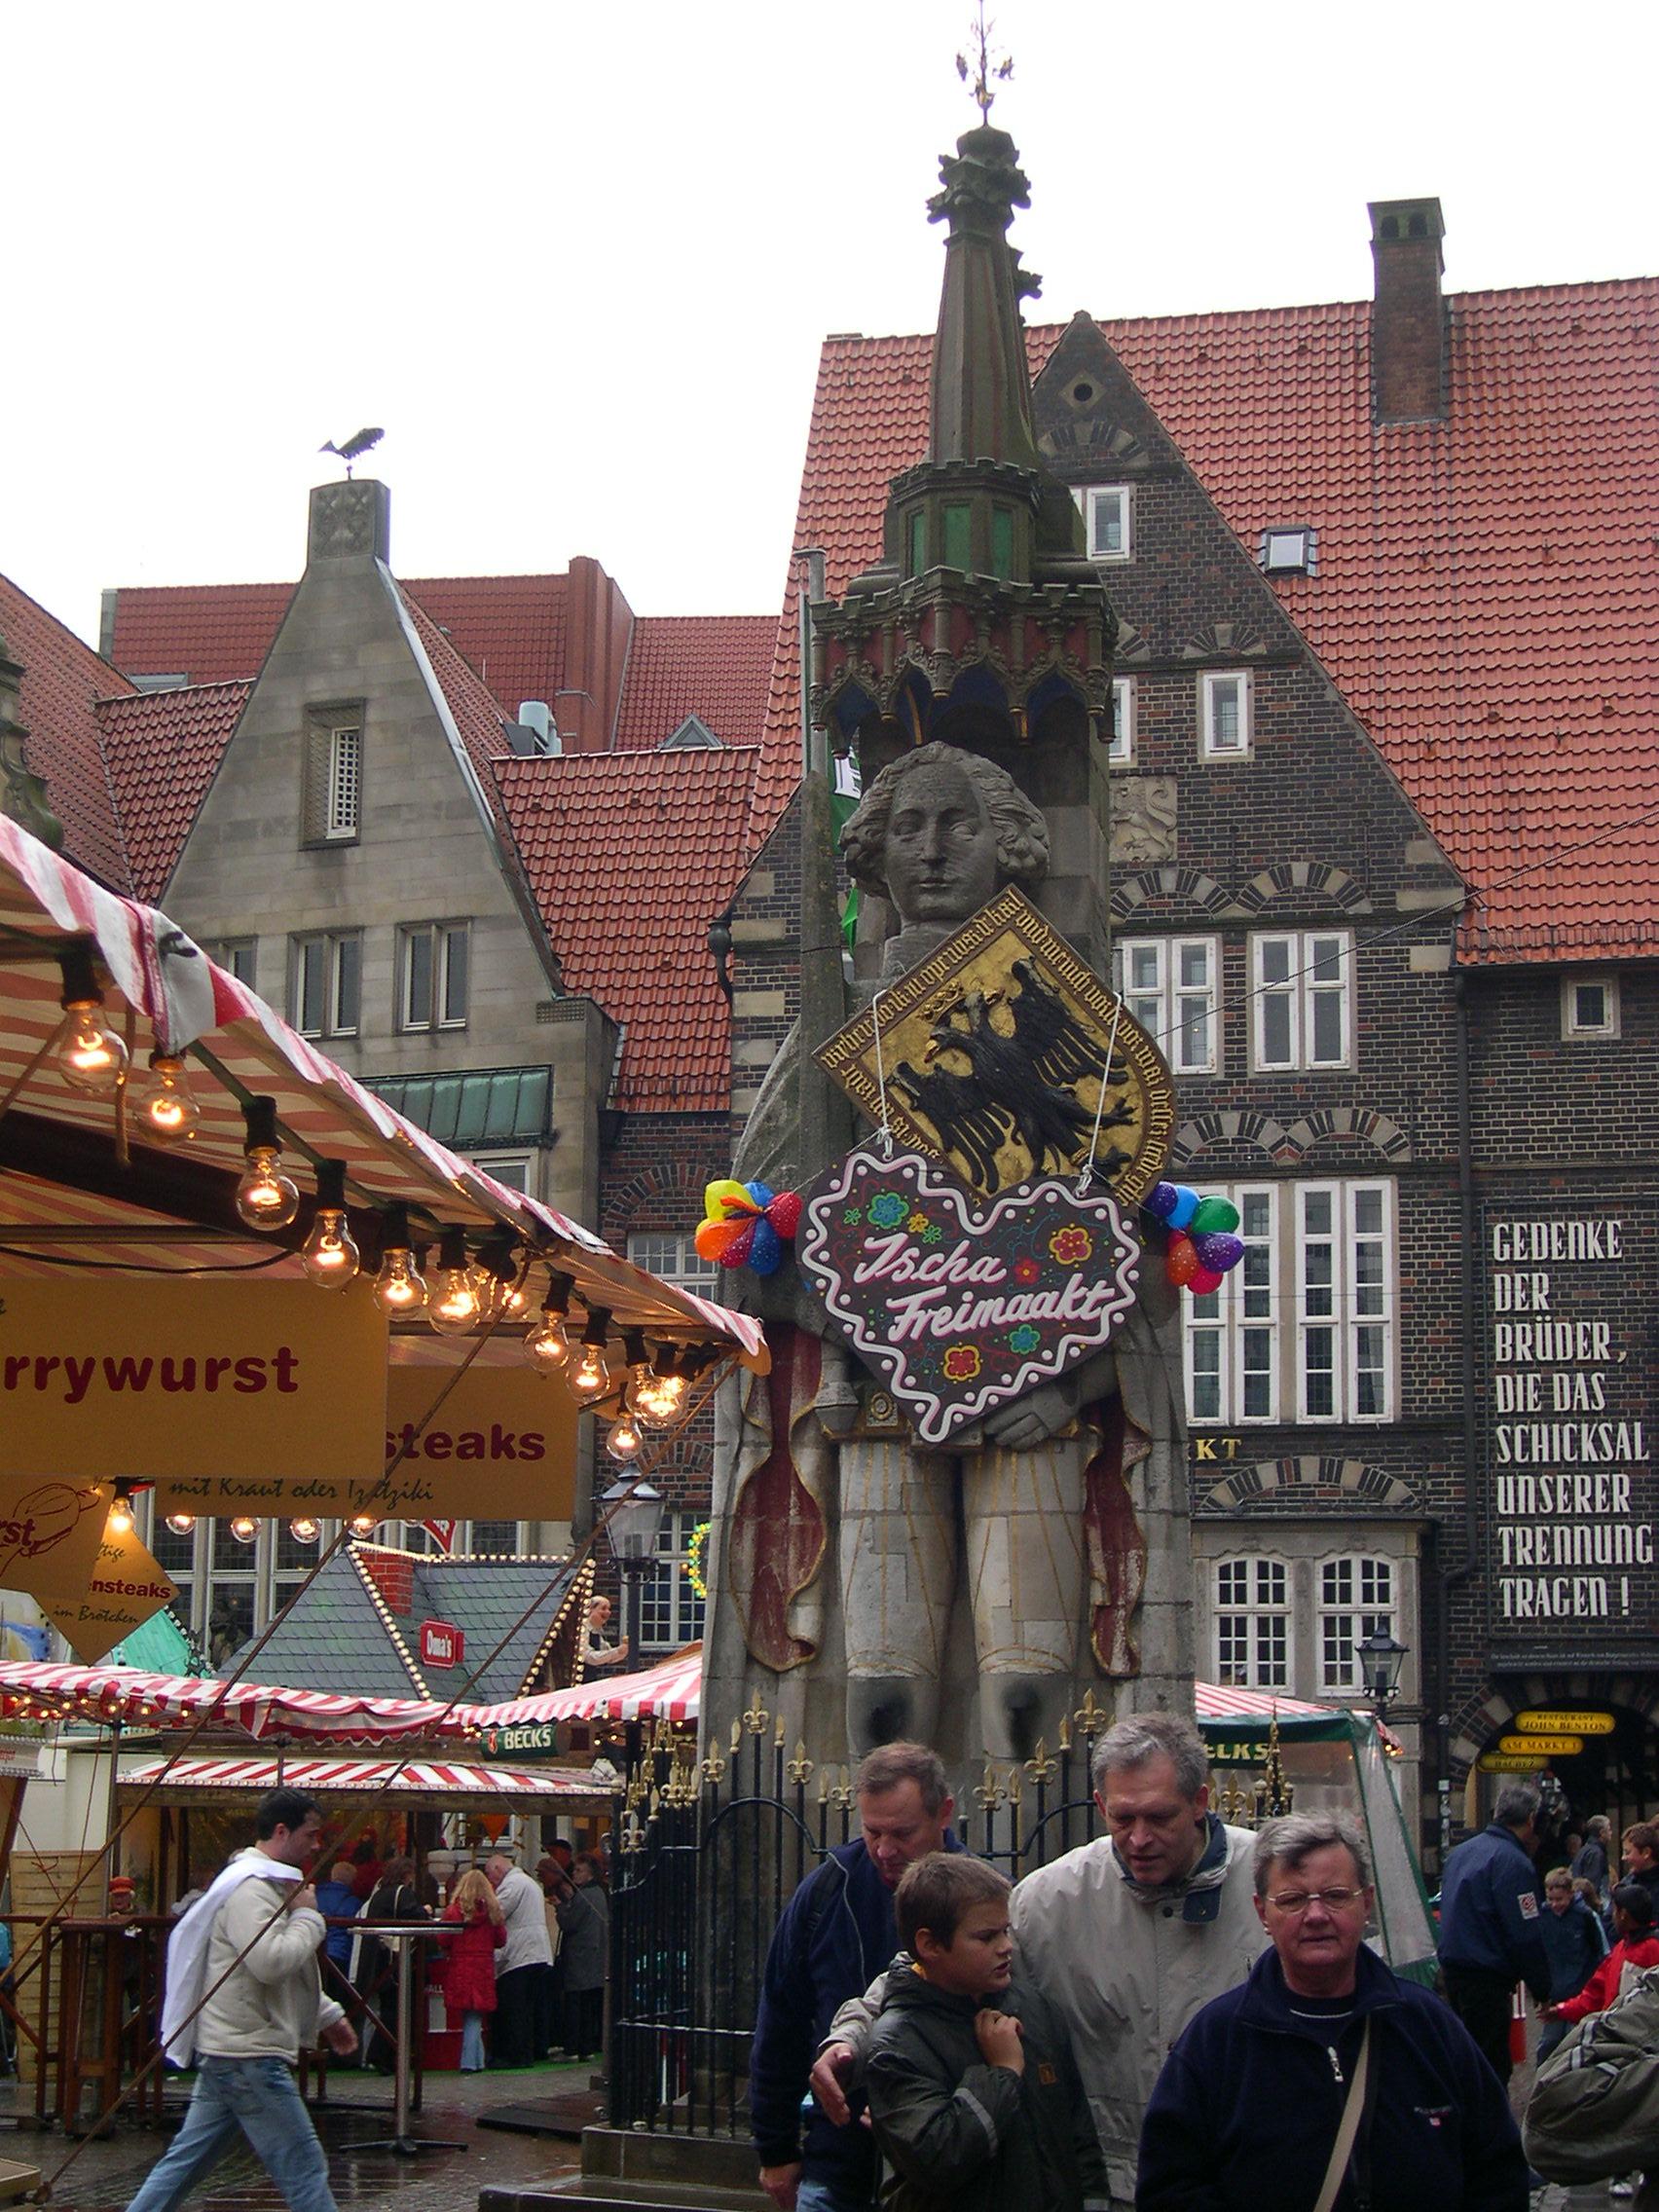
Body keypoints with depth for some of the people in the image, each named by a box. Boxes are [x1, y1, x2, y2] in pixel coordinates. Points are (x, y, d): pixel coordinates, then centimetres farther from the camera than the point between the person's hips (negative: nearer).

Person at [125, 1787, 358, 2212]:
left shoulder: (266, 1882, 19)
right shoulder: (248, 1887, -15)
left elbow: (289, 1973, 29)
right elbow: (272, 1961, -28)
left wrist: (328, 2016, 26)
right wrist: (308, 1915, -13)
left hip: (224, 2051, 10)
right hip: (249, 2055, -10)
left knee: (187, 2161, 12)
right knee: (304, 2168, -6)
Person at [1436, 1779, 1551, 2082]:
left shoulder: (1461, 1852, 13)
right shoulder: (1513, 1862, -16)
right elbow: (1526, 1936, -17)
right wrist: (1543, 1991, -7)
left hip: (1452, 1970, 9)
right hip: (1487, 1980, -9)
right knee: (1492, 2068, -5)